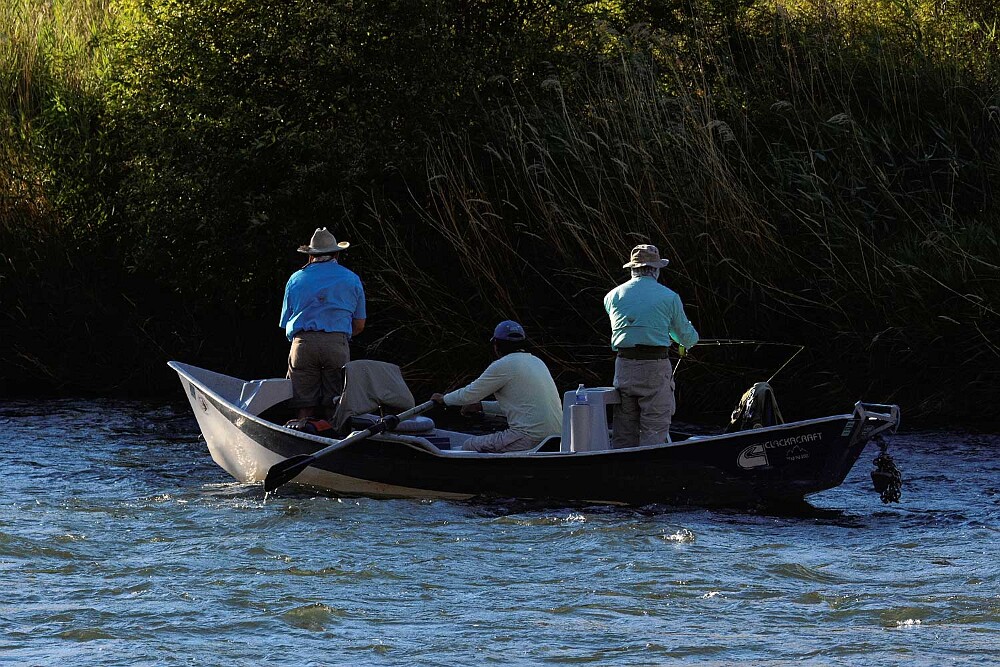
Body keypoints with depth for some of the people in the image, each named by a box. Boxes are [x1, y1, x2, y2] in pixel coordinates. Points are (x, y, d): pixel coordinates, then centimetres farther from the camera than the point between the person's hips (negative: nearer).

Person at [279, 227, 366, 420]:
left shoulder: (296, 279, 18)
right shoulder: (352, 279, 17)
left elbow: (286, 324, 17)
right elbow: (359, 326, 17)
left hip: (302, 345, 0)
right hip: (338, 345, 0)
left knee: (306, 406, 0)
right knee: (334, 407, 1)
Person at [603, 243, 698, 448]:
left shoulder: (612, 297, 9)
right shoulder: (669, 297, 0)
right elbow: (687, 336, 9)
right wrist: (688, 342, 36)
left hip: (623, 369, 4)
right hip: (655, 369, -3)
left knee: (623, 434, 8)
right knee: (655, 431, -2)